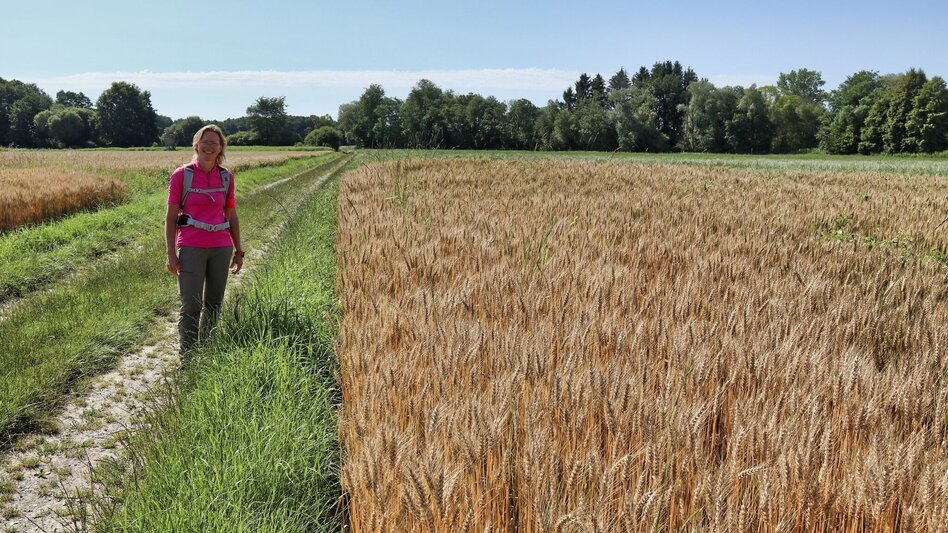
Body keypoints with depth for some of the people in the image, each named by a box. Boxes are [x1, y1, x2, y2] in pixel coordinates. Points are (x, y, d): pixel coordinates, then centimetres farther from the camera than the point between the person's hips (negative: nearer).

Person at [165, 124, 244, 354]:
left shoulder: (226, 177, 7)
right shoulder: (181, 175, -2)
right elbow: (171, 217, -1)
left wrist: (238, 250, 12)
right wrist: (171, 253, -6)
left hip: (221, 248, 4)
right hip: (191, 248, -3)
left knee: (214, 303, 10)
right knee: (191, 306, -6)